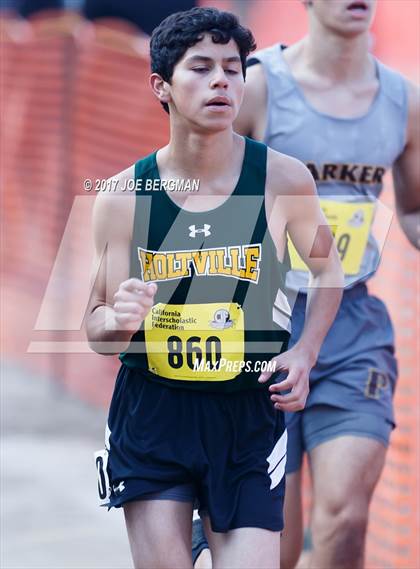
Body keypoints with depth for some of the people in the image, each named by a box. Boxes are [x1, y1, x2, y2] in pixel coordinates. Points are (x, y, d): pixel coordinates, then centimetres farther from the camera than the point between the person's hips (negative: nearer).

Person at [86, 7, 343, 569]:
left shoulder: (282, 179, -7)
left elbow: (328, 268, 12)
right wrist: (120, 321, -22)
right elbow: (96, 331, 1)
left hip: (250, 415, 0)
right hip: (151, 412, 0)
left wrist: (304, 354, -3)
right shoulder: (123, 196, -6)